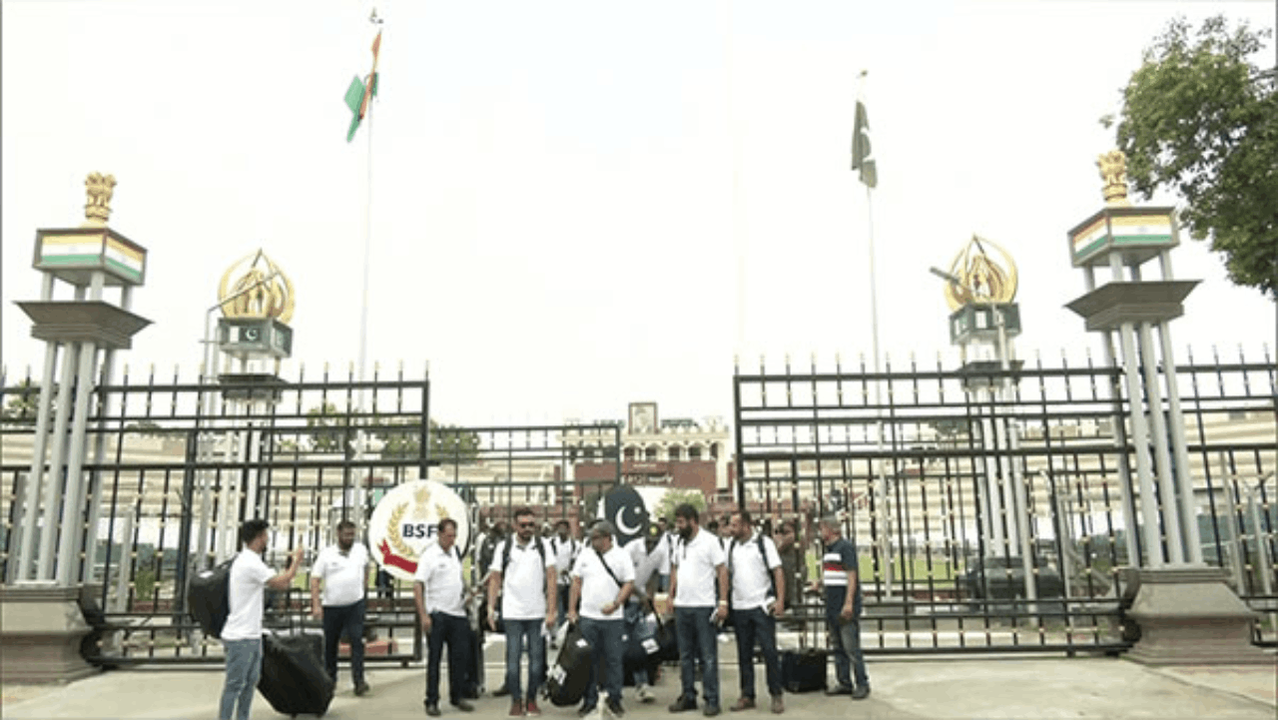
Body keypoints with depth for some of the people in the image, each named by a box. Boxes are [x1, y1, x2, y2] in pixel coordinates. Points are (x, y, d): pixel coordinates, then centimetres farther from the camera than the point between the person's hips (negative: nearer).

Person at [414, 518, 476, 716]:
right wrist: (423, 615, -20)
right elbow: (418, 585, -15)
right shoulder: (430, 555, -11)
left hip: (458, 613, 6)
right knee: (434, 659, 1)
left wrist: (467, 593, 14)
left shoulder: (456, 551, 11)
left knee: (460, 656, 8)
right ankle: (432, 702, 10)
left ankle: (456, 696, 20)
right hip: (437, 615, -6)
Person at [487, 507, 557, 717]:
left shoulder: (543, 546, 1)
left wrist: (551, 611, -8)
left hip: (537, 613, 0)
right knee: (513, 658, 3)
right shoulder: (504, 547, 2)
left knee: (536, 658, 7)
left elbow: (551, 579, -2)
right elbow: (495, 579, 4)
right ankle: (516, 700, 14)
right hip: (512, 613, 0)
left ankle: (532, 699, 19)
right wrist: (491, 608, -4)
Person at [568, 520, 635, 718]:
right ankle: (589, 699, 17)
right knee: (588, 660, 6)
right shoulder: (585, 555, 7)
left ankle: (614, 699, 16)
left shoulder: (622, 556, -1)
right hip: (587, 617, 2)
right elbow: (576, 583, 10)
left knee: (613, 660, 4)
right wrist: (572, 609, 5)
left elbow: (629, 583, -4)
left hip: (613, 618, -2)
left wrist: (615, 604, -17)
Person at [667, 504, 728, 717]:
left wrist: (723, 602, -15)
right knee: (685, 656, 13)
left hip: (703, 607, -6)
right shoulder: (678, 543, 12)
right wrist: (670, 596, 9)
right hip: (681, 606, 6)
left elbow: (722, 571, -9)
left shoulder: (709, 541, -8)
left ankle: (712, 700, 8)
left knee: (708, 657, 0)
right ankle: (688, 697, 23)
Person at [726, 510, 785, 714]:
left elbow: (778, 572, -5)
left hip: (762, 606, -4)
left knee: (770, 651, -1)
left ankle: (776, 695, 10)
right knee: (744, 654, 10)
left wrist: (780, 600, -13)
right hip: (739, 607, 4)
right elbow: (725, 573, 12)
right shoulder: (730, 545, 9)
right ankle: (747, 695, 19)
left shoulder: (764, 542, -4)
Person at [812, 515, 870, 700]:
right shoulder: (828, 549, 17)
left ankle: (862, 684, 1)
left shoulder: (845, 547, -10)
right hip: (832, 607, 9)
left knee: (851, 648, -7)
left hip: (845, 607, -9)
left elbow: (851, 575, -16)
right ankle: (844, 683, 18)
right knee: (837, 648, 11)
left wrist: (848, 603, -21)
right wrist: (819, 582, 8)